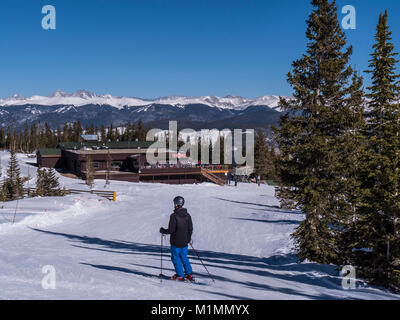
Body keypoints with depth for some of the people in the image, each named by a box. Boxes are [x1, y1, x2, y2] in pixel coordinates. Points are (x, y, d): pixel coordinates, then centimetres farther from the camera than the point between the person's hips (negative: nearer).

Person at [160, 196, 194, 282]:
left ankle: (180, 275, 12)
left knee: (176, 258, 10)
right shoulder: (187, 215, -1)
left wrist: (163, 230, -1)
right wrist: (189, 238, 21)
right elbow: (190, 229, 5)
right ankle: (189, 274, 18)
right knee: (184, 257, 20)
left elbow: (171, 230, -20)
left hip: (176, 242, -6)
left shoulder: (174, 216, -19)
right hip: (185, 242, 6)